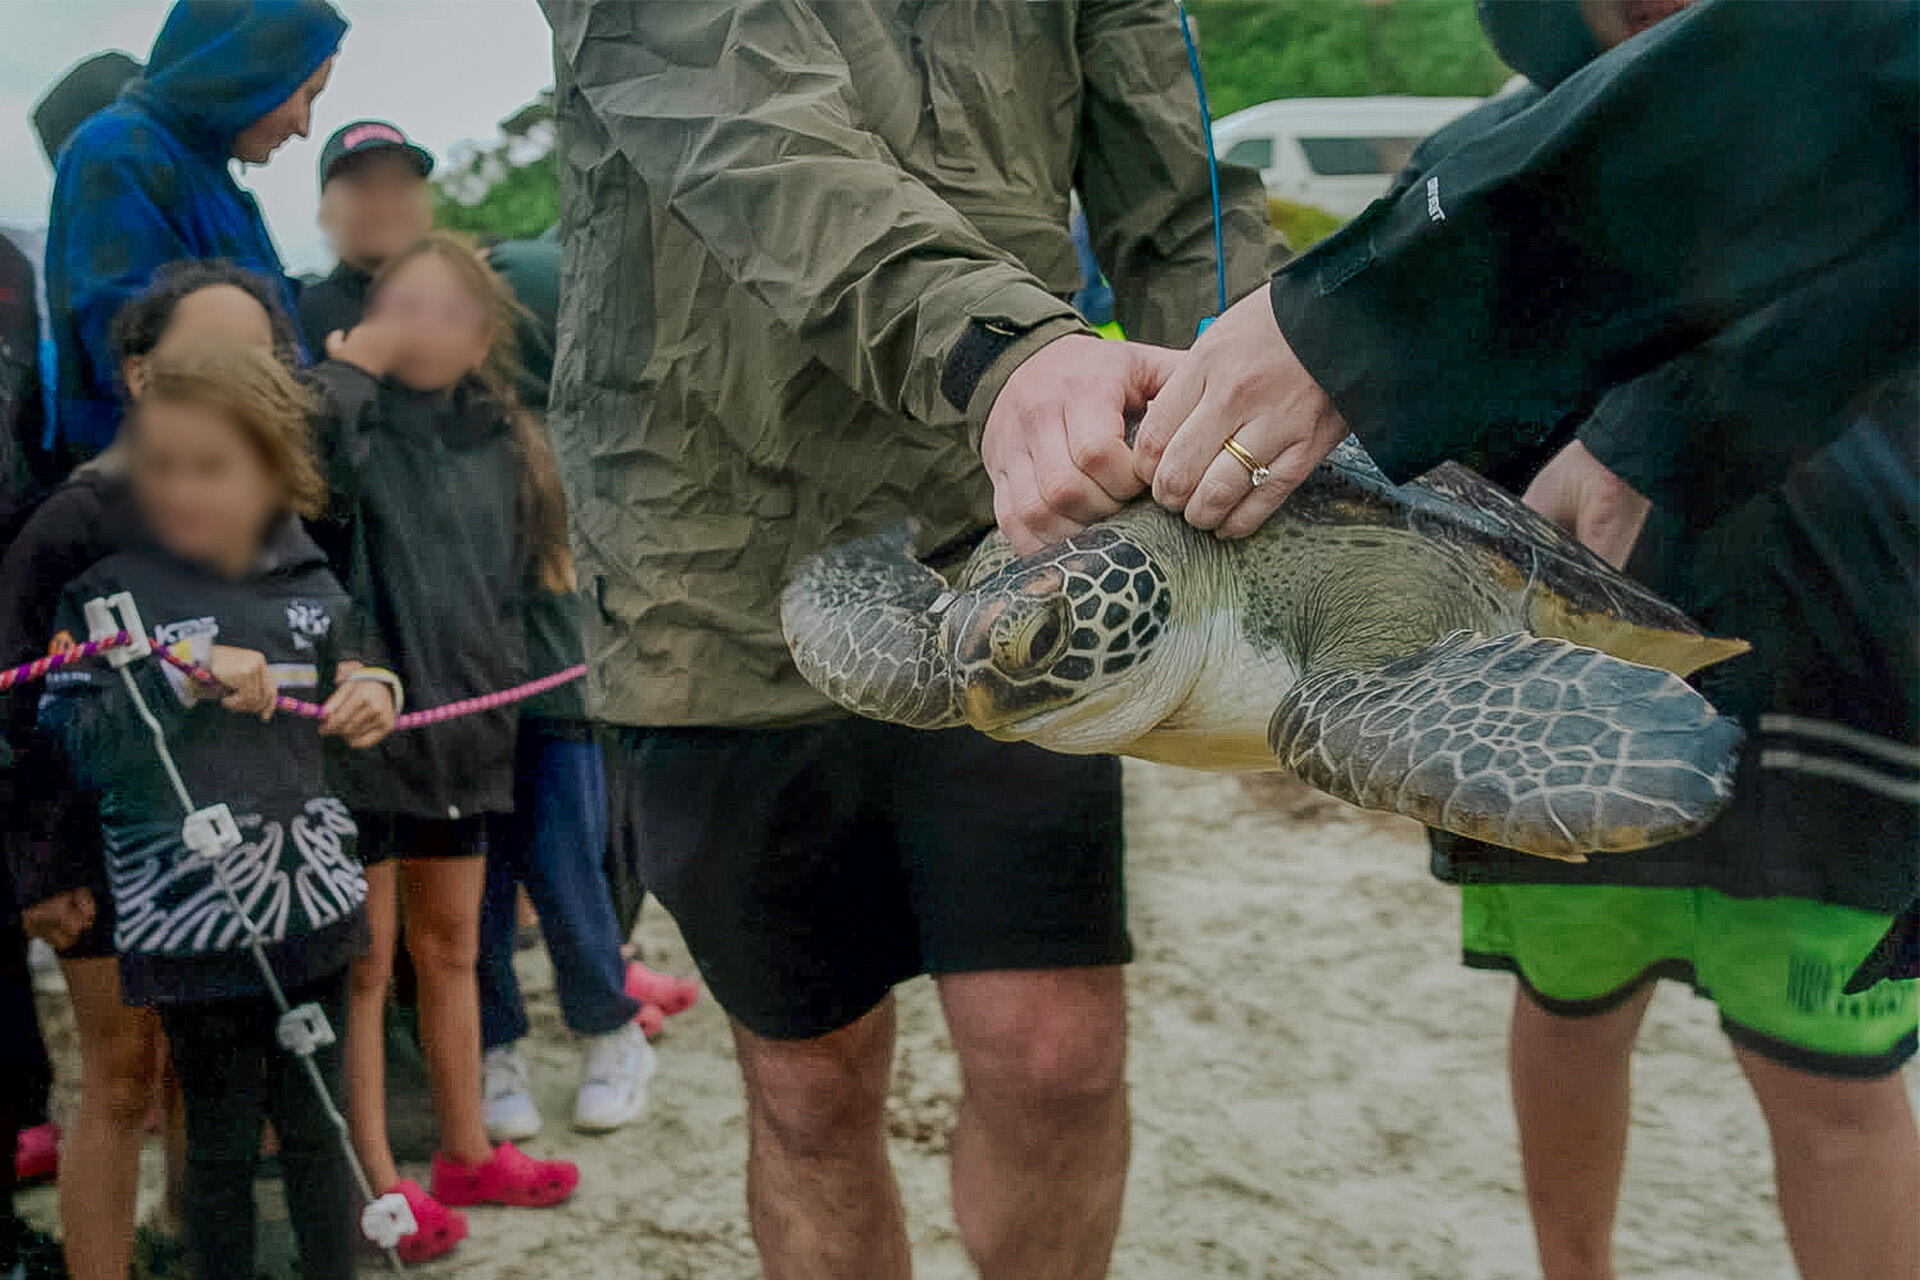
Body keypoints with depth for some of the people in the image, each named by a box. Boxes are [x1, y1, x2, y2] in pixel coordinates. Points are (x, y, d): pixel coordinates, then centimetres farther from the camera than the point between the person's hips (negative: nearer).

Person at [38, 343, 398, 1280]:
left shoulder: (314, 588, 4)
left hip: (313, 905, 3)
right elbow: (77, 746, -12)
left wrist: (374, 696, -1)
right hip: (191, 920, -3)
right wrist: (187, 674, -22)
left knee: (316, 1126, 15)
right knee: (221, 1142, 10)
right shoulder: (108, 594, -5)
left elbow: (359, 672, 22)